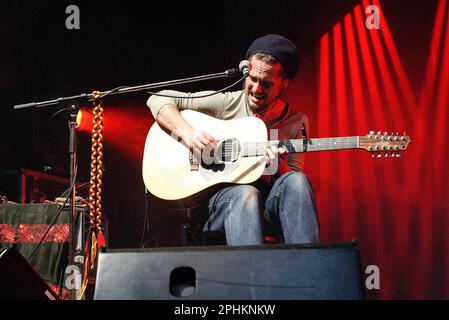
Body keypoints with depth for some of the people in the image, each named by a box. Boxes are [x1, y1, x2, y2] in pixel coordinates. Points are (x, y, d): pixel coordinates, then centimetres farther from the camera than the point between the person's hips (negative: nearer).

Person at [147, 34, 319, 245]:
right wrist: (188, 132, -17)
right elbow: (158, 100, 0)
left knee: (296, 181, -29)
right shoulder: (226, 103, 1)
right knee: (245, 193, -36)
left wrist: (279, 167, -15)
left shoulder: (296, 122, 7)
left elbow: (295, 177, 7)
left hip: (268, 204, 2)